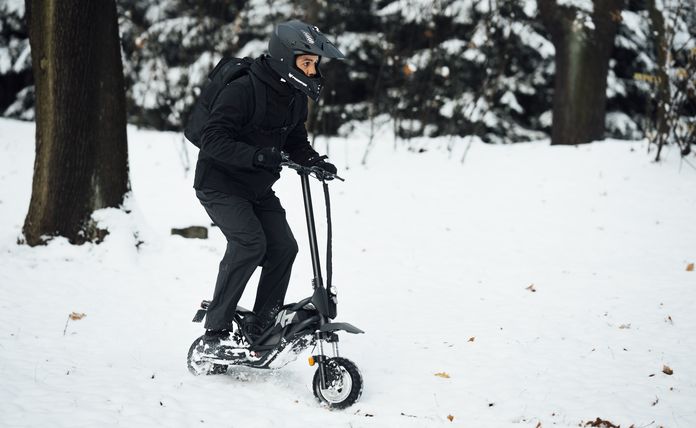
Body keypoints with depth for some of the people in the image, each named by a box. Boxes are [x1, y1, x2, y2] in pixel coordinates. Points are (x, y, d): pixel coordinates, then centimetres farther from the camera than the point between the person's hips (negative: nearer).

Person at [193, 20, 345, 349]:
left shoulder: (295, 97, 1)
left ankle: (261, 327, 6)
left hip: (258, 190, 8)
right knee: (250, 242, -25)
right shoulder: (242, 90, -25)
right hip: (220, 184, -8)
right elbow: (212, 139, -30)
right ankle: (216, 328, -17)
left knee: (283, 247, -7)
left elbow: (296, 141, 14)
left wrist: (314, 161, -7)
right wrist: (256, 155, -41)